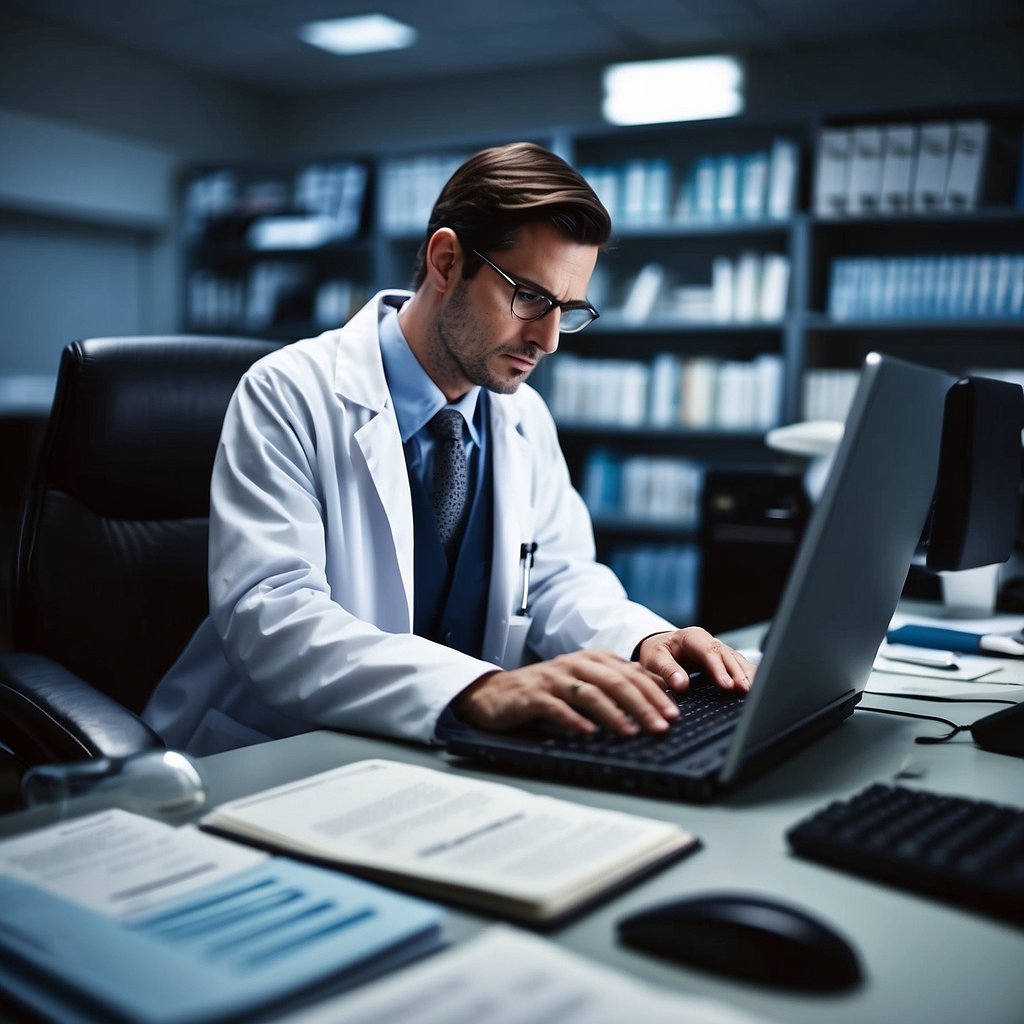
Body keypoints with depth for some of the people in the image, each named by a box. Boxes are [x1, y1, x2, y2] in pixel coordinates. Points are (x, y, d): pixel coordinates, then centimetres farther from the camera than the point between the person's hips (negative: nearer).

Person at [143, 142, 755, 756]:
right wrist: (477, 689, -38)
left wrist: (640, 640, -12)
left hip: (456, 759, 5)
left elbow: (558, 574, 10)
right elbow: (267, 615, -24)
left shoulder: (524, 415, 6)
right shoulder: (290, 395, -13)